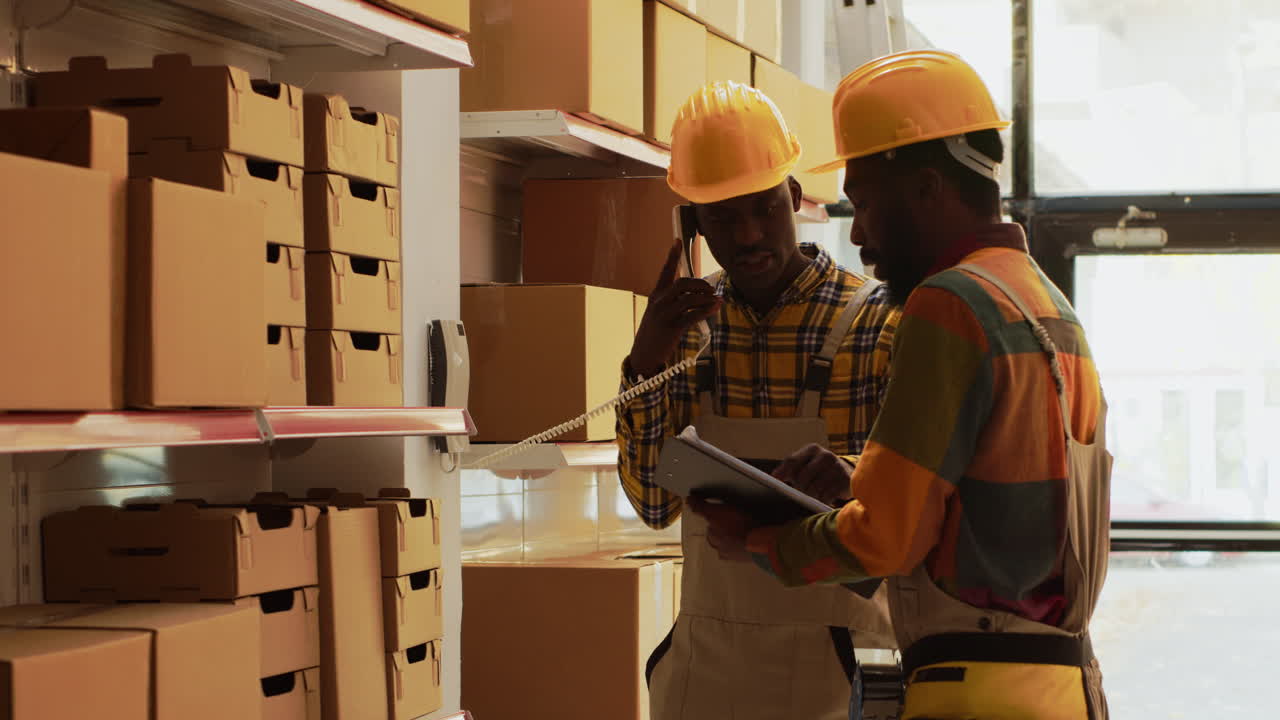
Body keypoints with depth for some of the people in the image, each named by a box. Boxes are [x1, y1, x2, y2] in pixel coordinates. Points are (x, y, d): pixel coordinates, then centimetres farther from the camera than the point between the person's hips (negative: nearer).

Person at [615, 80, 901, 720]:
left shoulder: (875, 320, -10)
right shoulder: (691, 324, 5)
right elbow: (655, 504, 2)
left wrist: (842, 478, -32)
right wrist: (646, 364, -10)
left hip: (829, 664, -4)